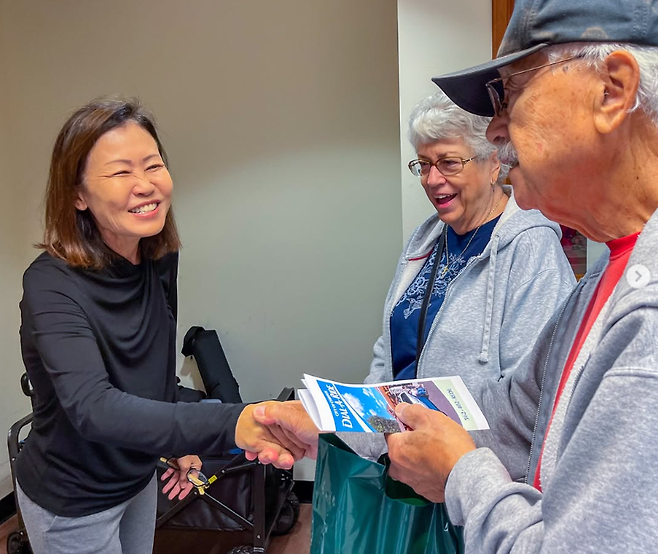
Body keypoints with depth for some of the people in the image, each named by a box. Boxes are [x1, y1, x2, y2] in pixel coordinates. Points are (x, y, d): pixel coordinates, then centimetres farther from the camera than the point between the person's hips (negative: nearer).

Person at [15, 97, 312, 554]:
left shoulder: (161, 259, -9)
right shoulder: (52, 284, -29)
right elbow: (93, 408, -43)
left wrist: (182, 442, 8)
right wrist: (232, 425, -56)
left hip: (138, 477, 6)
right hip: (72, 505, -6)